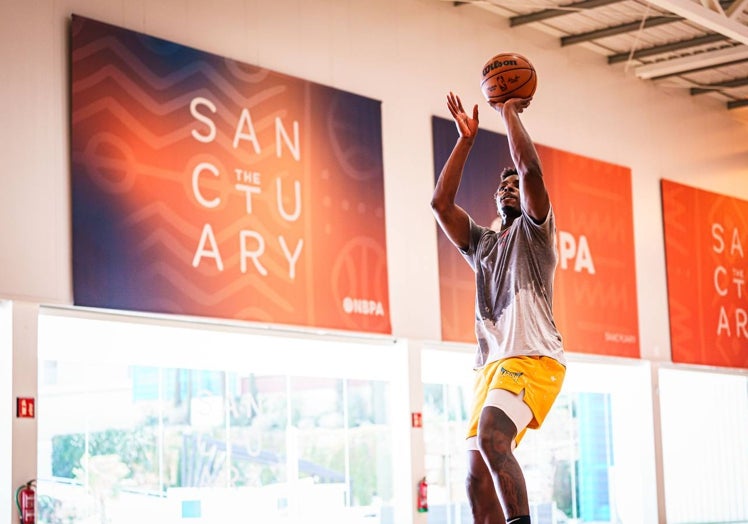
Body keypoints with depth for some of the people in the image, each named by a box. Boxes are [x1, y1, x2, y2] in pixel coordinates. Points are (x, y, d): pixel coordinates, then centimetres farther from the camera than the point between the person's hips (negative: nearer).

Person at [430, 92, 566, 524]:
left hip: (533, 358, -7)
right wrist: (466, 139, 14)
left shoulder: (534, 229, 8)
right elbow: (441, 202, 14)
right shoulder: (481, 243, 26)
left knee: (492, 438, -31)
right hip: (491, 363, 7)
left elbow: (531, 170, -8)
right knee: (478, 477, -1)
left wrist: (509, 111, 2)